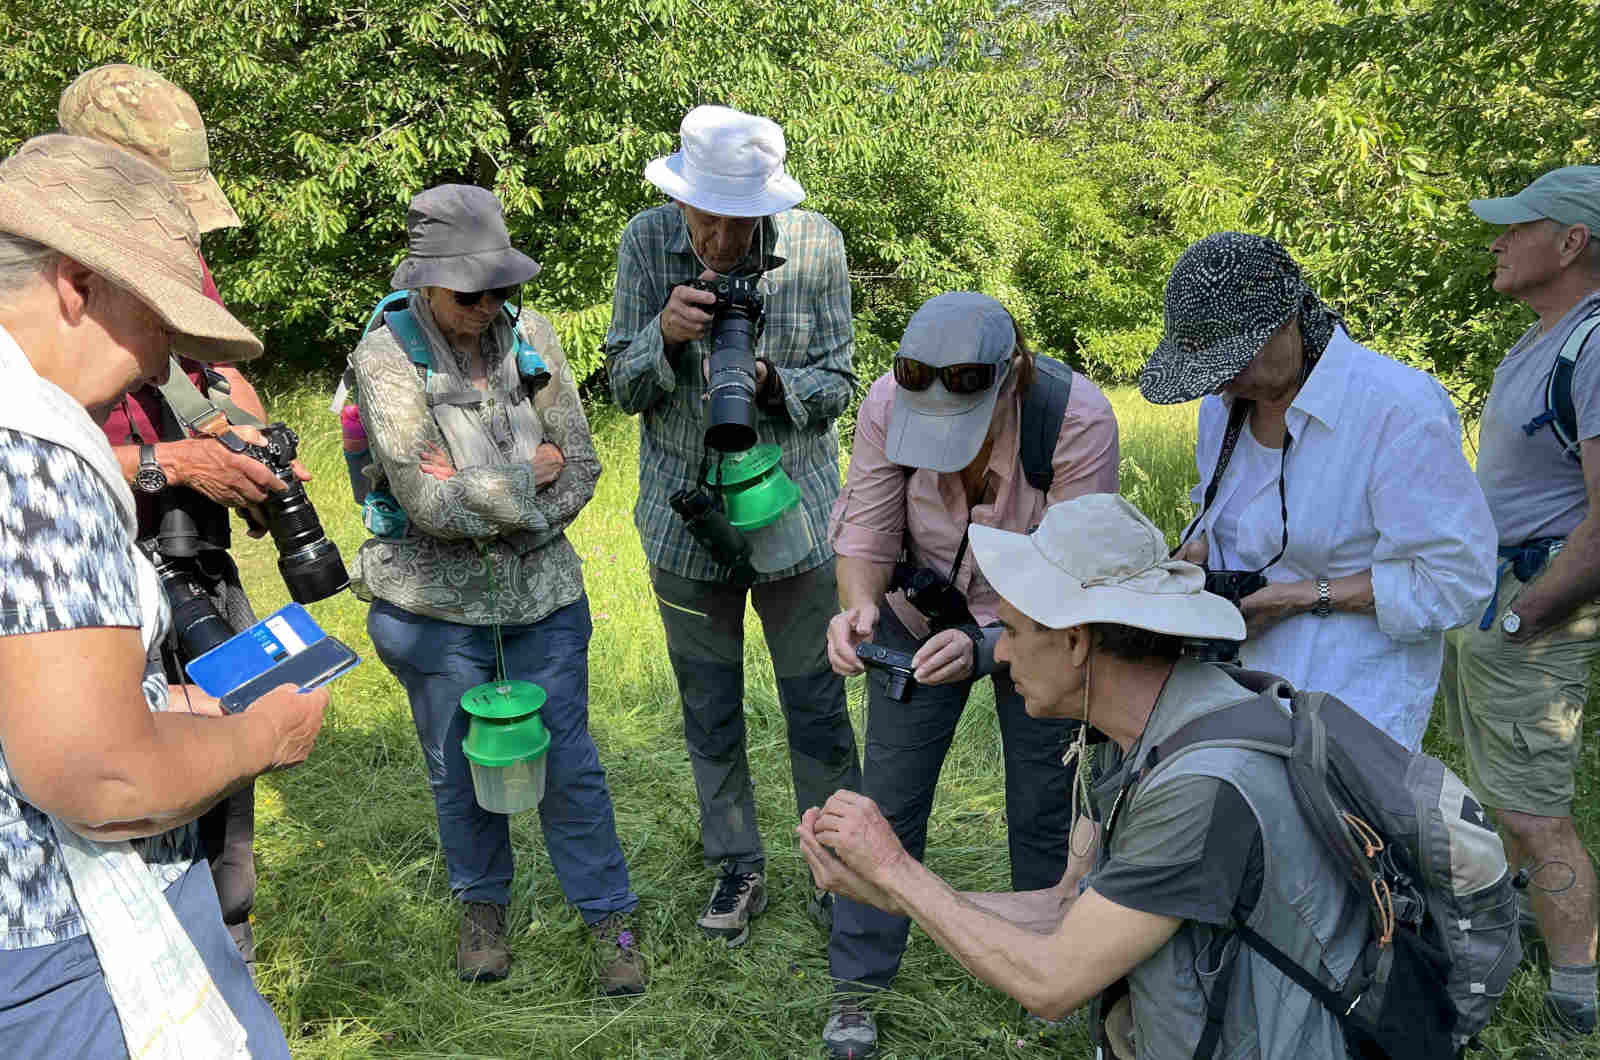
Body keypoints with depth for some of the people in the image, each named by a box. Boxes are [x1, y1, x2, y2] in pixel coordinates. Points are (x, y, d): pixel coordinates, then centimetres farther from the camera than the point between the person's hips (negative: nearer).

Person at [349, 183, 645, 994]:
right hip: (435, 603, -2)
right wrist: (529, 476, -13)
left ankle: (609, 918, 25)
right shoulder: (387, 357, -13)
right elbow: (429, 505, -20)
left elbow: (582, 467, -3)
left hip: (540, 591, 2)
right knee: (459, 766, 14)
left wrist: (479, 497, -13)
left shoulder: (528, 334, -3)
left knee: (566, 761, 8)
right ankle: (482, 908, 38)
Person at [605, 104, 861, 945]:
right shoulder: (647, 241, -9)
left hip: (793, 506, -1)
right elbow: (623, 389, -5)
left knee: (817, 707, 8)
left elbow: (838, 384, -5)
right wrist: (664, 336, -25)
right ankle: (738, 867, 33)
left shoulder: (816, 244, -11)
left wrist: (773, 383, -26)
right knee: (709, 712, 14)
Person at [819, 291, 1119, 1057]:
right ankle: (855, 988, 22)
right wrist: (858, 607, -37)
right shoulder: (887, 404, -25)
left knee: (1042, 812, 9)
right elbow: (867, 535, -16)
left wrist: (984, 647, -43)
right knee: (889, 801, 4)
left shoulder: (1079, 419, -32)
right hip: (923, 614, 2)